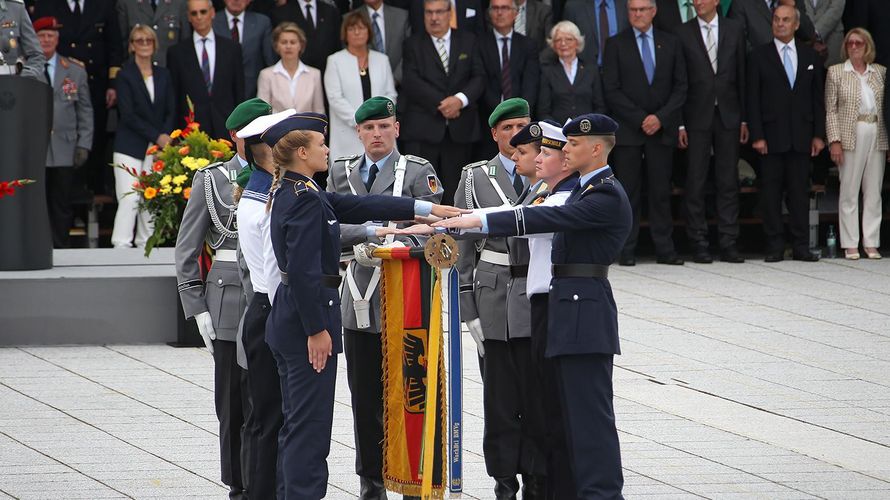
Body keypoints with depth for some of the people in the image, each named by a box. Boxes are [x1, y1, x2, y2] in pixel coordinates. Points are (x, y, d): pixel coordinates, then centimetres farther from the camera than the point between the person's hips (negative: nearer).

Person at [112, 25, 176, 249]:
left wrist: (166, 137, -7)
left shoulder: (163, 75, 13)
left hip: (156, 147, 4)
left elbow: (171, 111, 12)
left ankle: (146, 245, 7)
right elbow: (128, 114, -9)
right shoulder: (125, 75, -1)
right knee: (129, 199, -13)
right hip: (130, 146, -4)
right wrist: (158, 136, -13)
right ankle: (121, 246, -15)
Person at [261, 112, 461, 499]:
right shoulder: (305, 200, -18)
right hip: (307, 316, -10)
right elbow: (303, 271, -23)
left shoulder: (293, 192, 12)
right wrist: (317, 330, -20)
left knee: (298, 422, 13)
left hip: (288, 320, 10)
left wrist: (425, 209, 16)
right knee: (310, 423, -6)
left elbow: (357, 206, 15)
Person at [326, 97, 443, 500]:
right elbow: (333, 227, 4)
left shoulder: (418, 172, 0)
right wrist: (371, 232, -12)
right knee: (364, 396, 7)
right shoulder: (341, 172, 12)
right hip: (359, 300, 4)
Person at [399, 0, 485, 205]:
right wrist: (441, 103, -15)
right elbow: (411, 82, -6)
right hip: (423, 128, -2)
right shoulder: (413, 44, 6)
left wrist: (461, 99, -14)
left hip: (460, 129, 2)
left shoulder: (468, 42, 13)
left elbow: (479, 78, 5)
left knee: (454, 187, 2)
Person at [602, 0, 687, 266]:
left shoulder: (670, 44, 11)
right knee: (628, 191, -3)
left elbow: (680, 87, 8)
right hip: (627, 129, -2)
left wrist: (661, 117, -6)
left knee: (661, 190, 0)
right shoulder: (616, 45, 4)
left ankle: (664, 249, 2)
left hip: (663, 128, 2)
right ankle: (626, 251, -1)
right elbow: (612, 90, -2)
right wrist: (640, 119, -10)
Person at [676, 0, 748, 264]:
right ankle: (699, 244, 3)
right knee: (696, 182, -1)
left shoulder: (734, 30, 7)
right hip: (697, 116, -2)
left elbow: (742, 75, 9)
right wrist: (679, 123, -5)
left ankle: (728, 244, 6)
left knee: (728, 182, 3)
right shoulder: (682, 34, 2)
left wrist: (745, 119, 4)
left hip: (728, 115, 2)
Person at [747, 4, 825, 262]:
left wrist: (818, 134, 4)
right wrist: (757, 135, -8)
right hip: (772, 135, -2)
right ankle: (775, 247, 3)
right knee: (771, 193, -1)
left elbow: (817, 97, 11)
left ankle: (801, 246, 6)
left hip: (801, 137, 2)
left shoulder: (809, 56, 11)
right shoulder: (759, 56, 3)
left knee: (800, 192, 3)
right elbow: (753, 99, 0)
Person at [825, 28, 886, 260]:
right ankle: (850, 244, 1)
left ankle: (871, 243, 8)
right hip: (851, 137, -3)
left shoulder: (880, 72, 11)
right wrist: (835, 141, -9)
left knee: (874, 192, 3)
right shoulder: (836, 72, 4)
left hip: (877, 137, 3)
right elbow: (830, 110, 0)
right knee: (849, 191, -2)